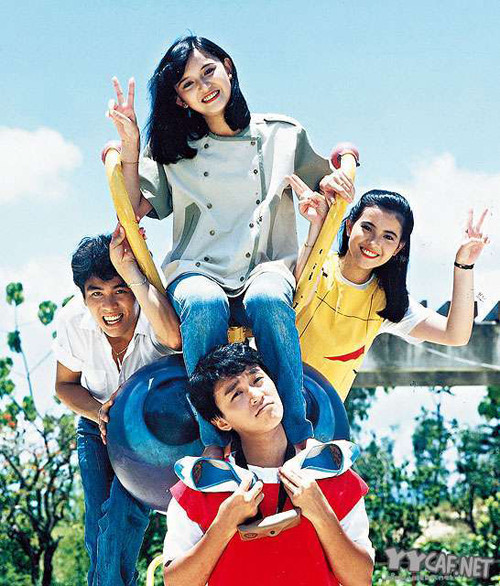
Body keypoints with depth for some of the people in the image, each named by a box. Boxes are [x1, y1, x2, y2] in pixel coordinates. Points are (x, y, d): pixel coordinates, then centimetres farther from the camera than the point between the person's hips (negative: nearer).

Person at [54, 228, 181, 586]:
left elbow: (176, 336, -57)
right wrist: (98, 411, -22)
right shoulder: (74, 321, -18)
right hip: (98, 426, 3)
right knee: (98, 525, -5)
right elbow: (65, 384, -1)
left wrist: (131, 273, -54)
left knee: (123, 514, -19)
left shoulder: (154, 318, -31)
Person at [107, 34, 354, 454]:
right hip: (196, 273, 0)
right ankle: (213, 445, -35)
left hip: (265, 267, 0)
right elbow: (133, 211, 6)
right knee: (205, 304, -38)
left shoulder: (283, 135, 14)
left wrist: (333, 179, -1)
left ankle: (300, 440, -36)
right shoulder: (174, 151, 14)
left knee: (266, 300, -38)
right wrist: (129, 144, -1)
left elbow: (323, 188, 23)